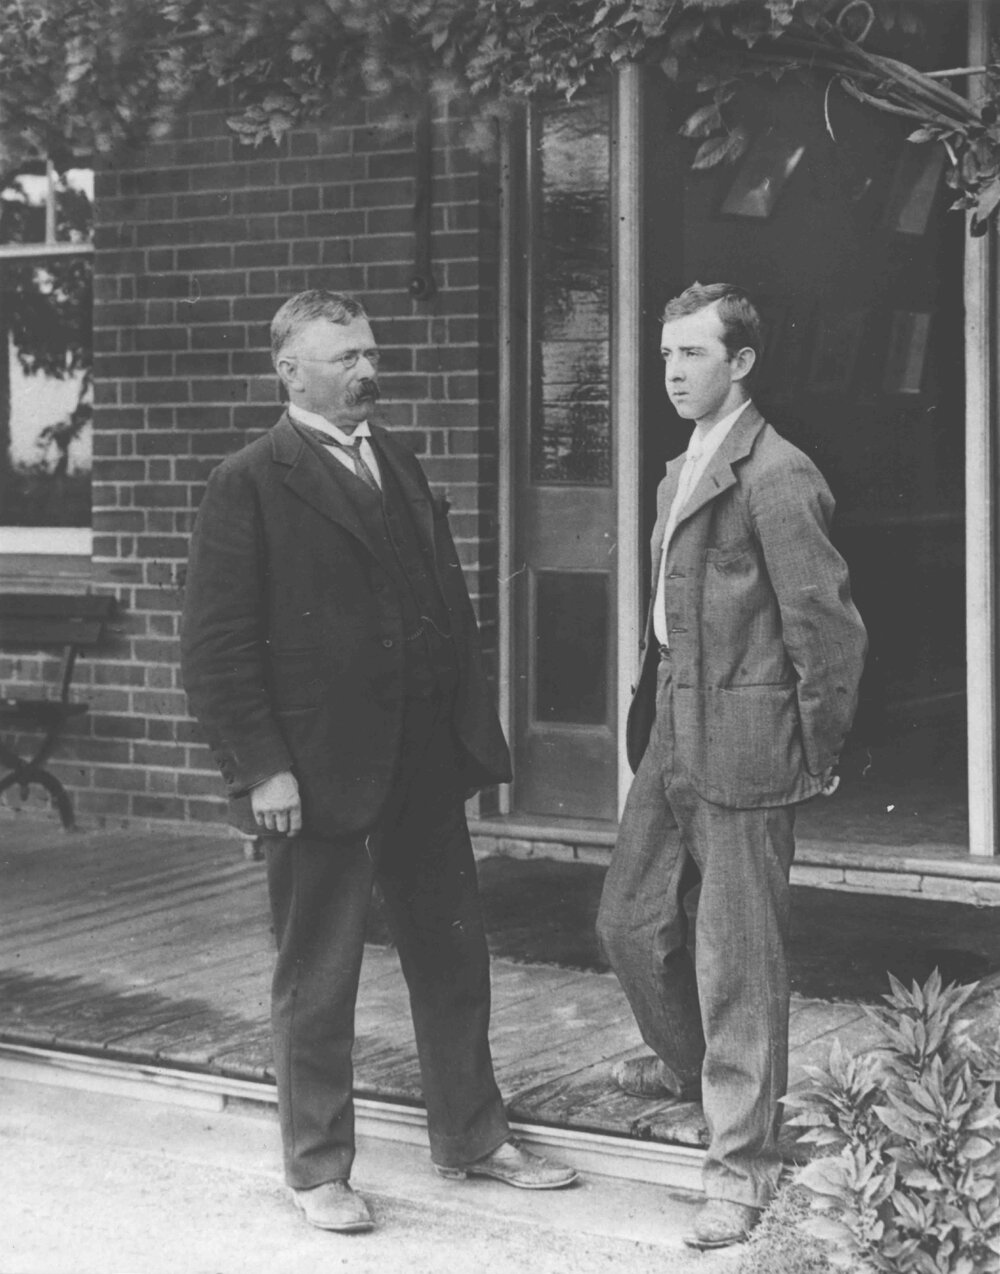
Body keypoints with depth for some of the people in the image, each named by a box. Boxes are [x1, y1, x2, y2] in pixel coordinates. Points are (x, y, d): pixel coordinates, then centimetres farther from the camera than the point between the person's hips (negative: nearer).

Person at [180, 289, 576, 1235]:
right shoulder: (249, 486, -9)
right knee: (315, 979, 7)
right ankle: (319, 1168, 20)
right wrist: (261, 767, -18)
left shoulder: (398, 465, 12)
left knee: (452, 955, 15)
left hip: (424, 764, 7)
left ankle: (470, 1137, 30)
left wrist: (473, 727, 8)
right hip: (318, 770, -6)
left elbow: (448, 602, 15)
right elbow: (215, 649, -12)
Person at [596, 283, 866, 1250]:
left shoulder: (775, 477, -15)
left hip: (740, 745, -9)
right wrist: (649, 717, 14)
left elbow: (828, 625, -14)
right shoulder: (681, 473, 15)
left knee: (736, 959, -2)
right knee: (629, 922, 18)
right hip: (672, 738, 9)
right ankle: (689, 1063, 46)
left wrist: (819, 752, -9)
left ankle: (743, 1165, 8)